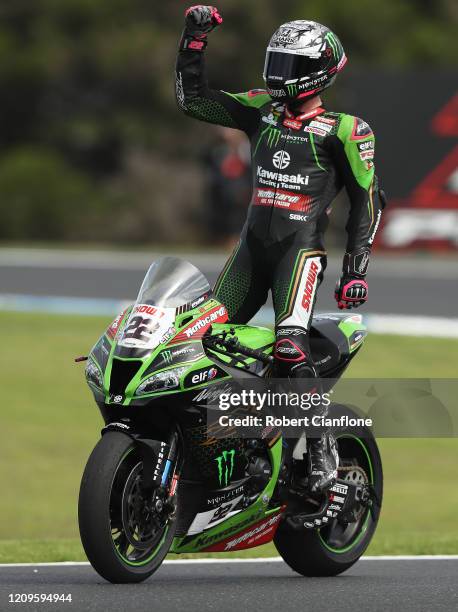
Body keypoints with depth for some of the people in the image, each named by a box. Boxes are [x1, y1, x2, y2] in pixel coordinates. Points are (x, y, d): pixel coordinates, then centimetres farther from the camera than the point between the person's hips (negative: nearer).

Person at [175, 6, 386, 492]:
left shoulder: (344, 130, -2)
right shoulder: (261, 110, 13)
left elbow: (367, 201, 0)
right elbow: (192, 99, 14)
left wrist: (357, 269, -7)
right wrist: (193, 41, 4)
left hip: (301, 247, -6)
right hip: (252, 245, 6)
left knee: (290, 347, -24)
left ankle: (323, 449, -18)